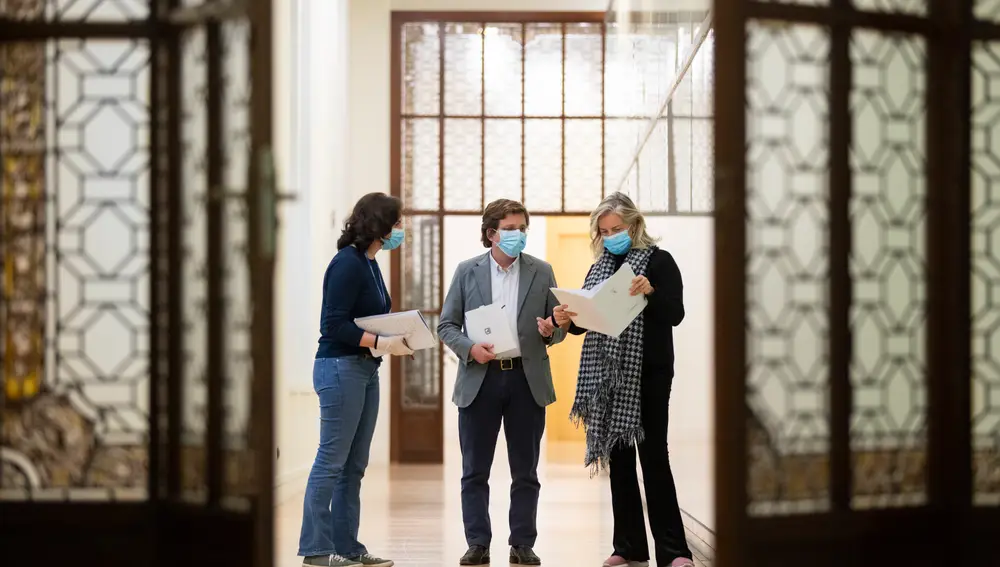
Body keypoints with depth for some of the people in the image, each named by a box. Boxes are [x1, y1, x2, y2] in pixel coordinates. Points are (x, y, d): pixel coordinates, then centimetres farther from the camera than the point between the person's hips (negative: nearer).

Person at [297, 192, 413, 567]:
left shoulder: (369, 264, 13)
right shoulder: (347, 263, -14)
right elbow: (333, 325, -18)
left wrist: (396, 339, 0)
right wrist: (381, 343, -21)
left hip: (365, 370, 9)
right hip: (340, 367, -9)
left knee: (354, 465, 11)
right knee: (332, 461, -3)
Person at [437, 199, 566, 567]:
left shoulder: (542, 272, 7)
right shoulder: (467, 271, 5)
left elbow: (558, 327, 9)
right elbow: (446, 325, 5)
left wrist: (551, 330, -14)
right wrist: (469, 348, -13)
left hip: (527, 380, 1)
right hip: (479, 379, 0)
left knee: (525, 472, 6)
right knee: (474, 471, 3)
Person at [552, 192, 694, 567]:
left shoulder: (659, 261, -3)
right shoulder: (599, 268, 14)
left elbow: (675, 315, -10)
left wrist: (650, 292, -27)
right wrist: (567, 321, -7)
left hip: (648, 372, -6)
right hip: (606, 373, 6)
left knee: (653, 455, -8)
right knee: (617, 455, 6)